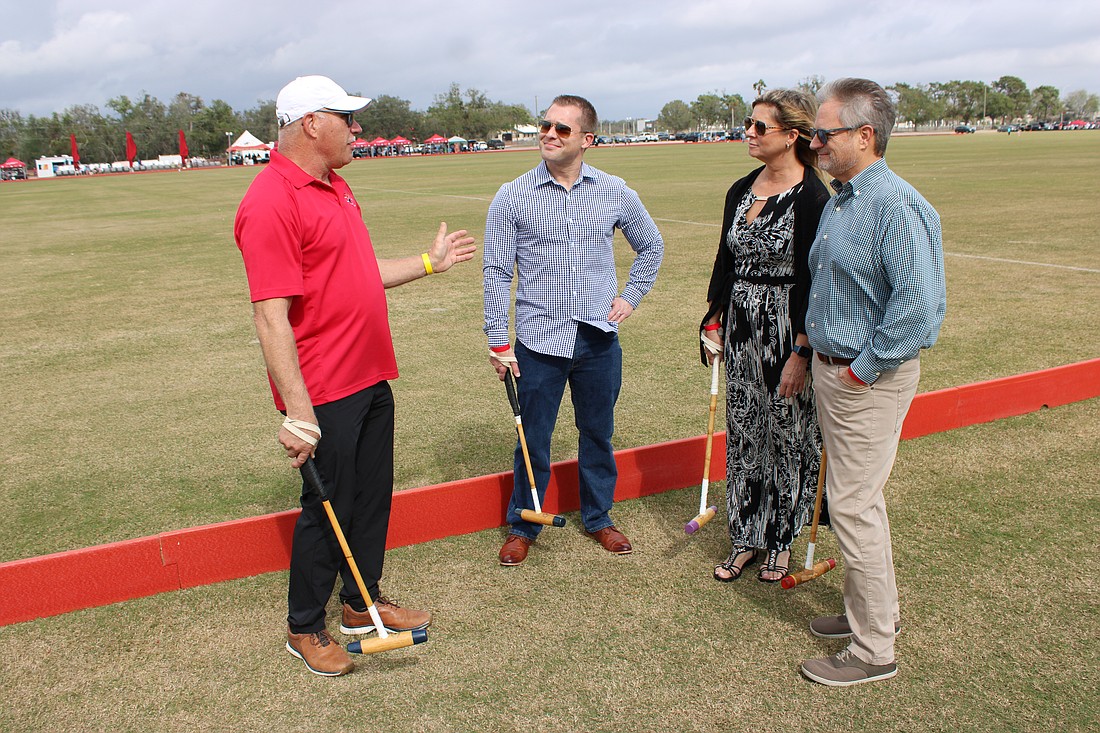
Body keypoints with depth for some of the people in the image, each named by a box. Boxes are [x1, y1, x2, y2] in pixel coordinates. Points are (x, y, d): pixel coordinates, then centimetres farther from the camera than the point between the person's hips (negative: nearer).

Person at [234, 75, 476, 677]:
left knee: (373, 496, 18)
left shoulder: (335, 188, 13)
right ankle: (305, 628, 26)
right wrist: (296, 410, -26)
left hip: (371, 380, 9)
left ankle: (362, 604, 37)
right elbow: (271, 315, -24)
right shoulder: (272, 203, -19)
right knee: (327, 510, 5)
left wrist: (429, 263, 25)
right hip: (324, 394, -9)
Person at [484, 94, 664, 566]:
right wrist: (498, 341, -5)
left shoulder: (615, 192, 3)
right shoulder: (513, 196, -3)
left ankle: (598, 518, 34)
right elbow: (497, 272, -2)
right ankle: (522, 525, 27)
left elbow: (651, 246, 18)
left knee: (598, 434, 15)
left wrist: (631, 296, 8)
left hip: (599, 338, 2)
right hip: (539, 340, -2)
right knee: (533, 439, 8)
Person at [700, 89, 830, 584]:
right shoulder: (741, 191, 8)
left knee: (786, 436, 7)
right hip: (741, 329, 6)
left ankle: (780, 542, 25)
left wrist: (801, 352, -17)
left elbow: (816, 282, -15)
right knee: (743, 433, 12)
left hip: (787, 331, -6)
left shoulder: (813, 199, -13)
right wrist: (715, 324, 11)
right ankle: (746, 539, 26)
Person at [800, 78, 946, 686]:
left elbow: (920, 302, -27)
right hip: (831, 368, 10)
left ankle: (874, 649, 12)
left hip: (870, 381, -10)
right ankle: (875, 608, 36)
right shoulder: (838, 200, 11)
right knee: (854, 497, 18)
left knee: (853, 505, -3)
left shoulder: (897, 205, -20)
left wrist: (865, 367, -19)